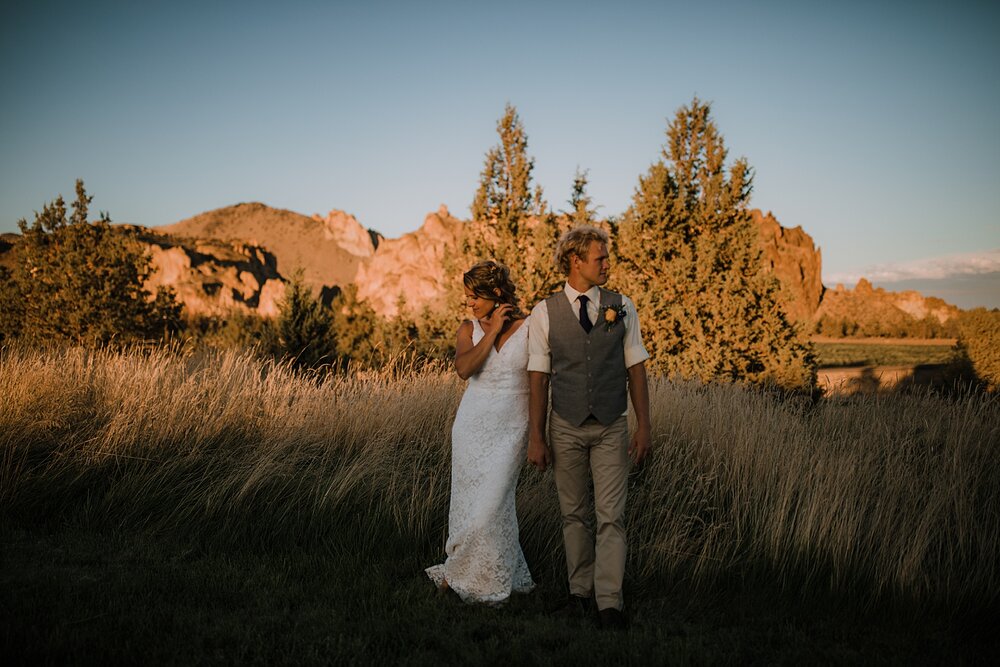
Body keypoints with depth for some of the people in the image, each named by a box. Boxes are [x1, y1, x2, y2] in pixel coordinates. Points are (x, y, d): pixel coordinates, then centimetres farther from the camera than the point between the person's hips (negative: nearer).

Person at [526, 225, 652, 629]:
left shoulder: (621, 307, 1)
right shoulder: (545, 313, -2)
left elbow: (636, 368, 4)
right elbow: (538, 378, 0)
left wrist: (643, 426, -1)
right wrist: (535, 437, -2)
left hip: (611, 429, 0)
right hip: (566, 428, 0)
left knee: (611, 516, -4)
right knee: (574, 514, 10)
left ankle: (609, 602, 1)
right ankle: (580, 592, 22)